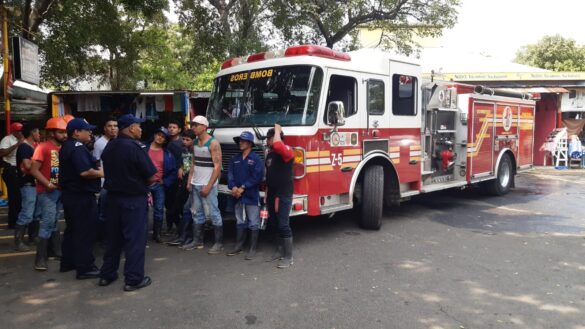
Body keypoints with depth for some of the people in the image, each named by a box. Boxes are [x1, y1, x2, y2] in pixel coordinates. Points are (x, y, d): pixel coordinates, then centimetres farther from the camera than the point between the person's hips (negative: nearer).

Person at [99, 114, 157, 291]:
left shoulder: (109, 146, 7)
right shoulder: (135, 147, -17)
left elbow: (109, 171, 16)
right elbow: (151, 177, -16)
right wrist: (142, 184, 3)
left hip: (113, 196, 8)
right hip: (134, 199, -7)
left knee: (113, 237, 17)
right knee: (135, 239, 0)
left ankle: (106, 275, 25)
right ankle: (133, 279, 5)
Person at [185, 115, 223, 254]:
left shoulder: (213, 143, -11)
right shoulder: (195, 143, 12)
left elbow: (217, 167, -14)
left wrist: (208, 186, -17)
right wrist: (189, 181, 9)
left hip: (207, 185, -7)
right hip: (195, 184, 7)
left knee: (213, 214, -4)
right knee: (197, 213, 11)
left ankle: (219, 243, 3)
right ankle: (198, 241, 21)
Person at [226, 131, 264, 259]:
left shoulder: (256, 159, -7)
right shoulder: (235, 159, 10)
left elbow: (257, 177, -15)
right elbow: (230, 174, 5)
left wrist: (243, 188, -17)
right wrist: (233, 187, -13)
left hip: (252, 196, -5)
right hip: (238, 197, 6)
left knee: (253, 224, 1)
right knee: (240, 222, 15)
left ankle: (252, 249, 8)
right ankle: (239, 246, 25)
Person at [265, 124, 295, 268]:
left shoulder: (286, 151, -13)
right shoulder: (270, 153, 13)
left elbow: (277, 145, -37)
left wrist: (277, 130, -20)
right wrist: (267, 193, 19)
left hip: (283, 195, -9)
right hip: (272, 195, 9)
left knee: (283, 225, -7)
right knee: (273, 224, 15)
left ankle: (288, 257, 1)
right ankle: (280, 251, 28)